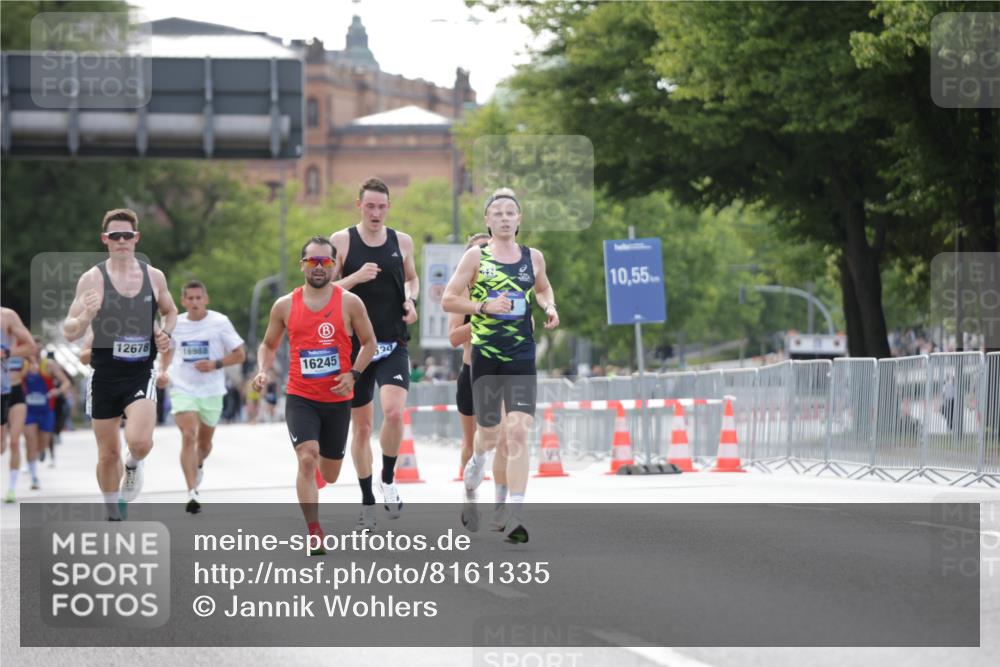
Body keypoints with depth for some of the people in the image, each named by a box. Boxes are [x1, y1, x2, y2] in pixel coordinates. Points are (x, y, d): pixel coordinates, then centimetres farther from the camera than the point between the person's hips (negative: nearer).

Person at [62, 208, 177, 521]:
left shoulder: (154, 277, 1)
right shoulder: (92, 279, -6)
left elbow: (170, 311, 21)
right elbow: (68, 332, -6)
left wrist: (166, 333, 0)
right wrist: (85, 318, -28)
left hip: (141, 375, 0)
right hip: (104, 377, 0)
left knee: (139, 441, -23)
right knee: (108, 454, 7)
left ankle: (133, 466, 14)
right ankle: (113, 516, 28)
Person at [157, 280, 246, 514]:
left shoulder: (219, 322, -6)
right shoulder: (175, 324, 1)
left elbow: (240, 354, -2)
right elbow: (167, 350, 20)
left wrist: (216, 364, -17)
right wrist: (163, 371, 1)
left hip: (211, 391, 0)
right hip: (182, 388, 0)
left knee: (204, 442, 15)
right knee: (188, 437, -18)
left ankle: (199, 465, 52)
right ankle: (192, 493, -23)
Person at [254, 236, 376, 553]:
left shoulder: (349, 303, -2)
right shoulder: (285, 306, 1)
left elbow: (368, 343, 6)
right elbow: (268, 345, 14)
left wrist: (353, 374, -9)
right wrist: (263, 370, -6)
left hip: (338, 399, 1)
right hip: (300, 398, -1)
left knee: (330, 475, 13)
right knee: (307, 459, -23)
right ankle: (314, 534, -21)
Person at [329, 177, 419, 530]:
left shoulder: (402, 242, 5)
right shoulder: (341, 241, -3)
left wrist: (411, 299, 1)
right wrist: (356, 278, -19)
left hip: (393, 344, 1)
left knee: (394, 412, -21)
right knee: (361, 425, 6)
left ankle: (388, 480, 2)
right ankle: (367, 502, 19)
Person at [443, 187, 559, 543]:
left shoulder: (533, 257, 8)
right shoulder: (476, 256, 0)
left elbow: (543, 288, 27)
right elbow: (448, 300, 0)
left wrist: (550, 307, 6)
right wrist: (484, 306, -14)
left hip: (522, 357, 1)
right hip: (484, 355, -1)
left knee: (519, 432, -13)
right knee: (488, 434, 9)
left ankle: (515, 515, -16)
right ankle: (473, 472, 44)